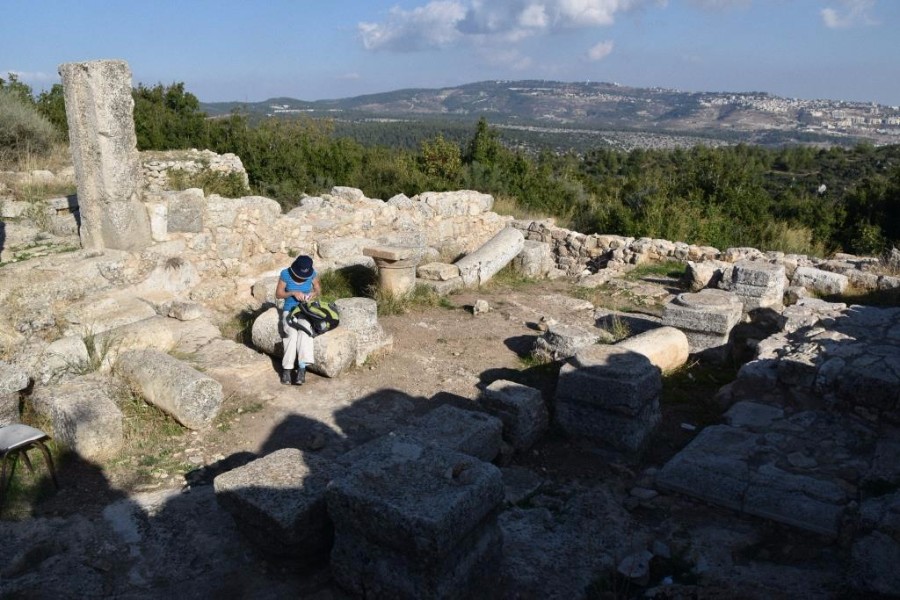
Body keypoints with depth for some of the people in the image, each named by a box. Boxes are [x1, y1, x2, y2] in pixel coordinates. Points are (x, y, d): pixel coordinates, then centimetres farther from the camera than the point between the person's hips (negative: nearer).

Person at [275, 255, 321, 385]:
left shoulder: (313, 274, -6)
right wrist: (293, 293, -18)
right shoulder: (285, 274, -10)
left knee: (303, 330, -33)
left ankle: (302, 367, -36)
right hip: (289, 311, -1)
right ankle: (287, 369, -25)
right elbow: (278, 294, -2)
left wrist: (314, 294, -16)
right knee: (292, 333, -32)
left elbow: (319, 290, 7)